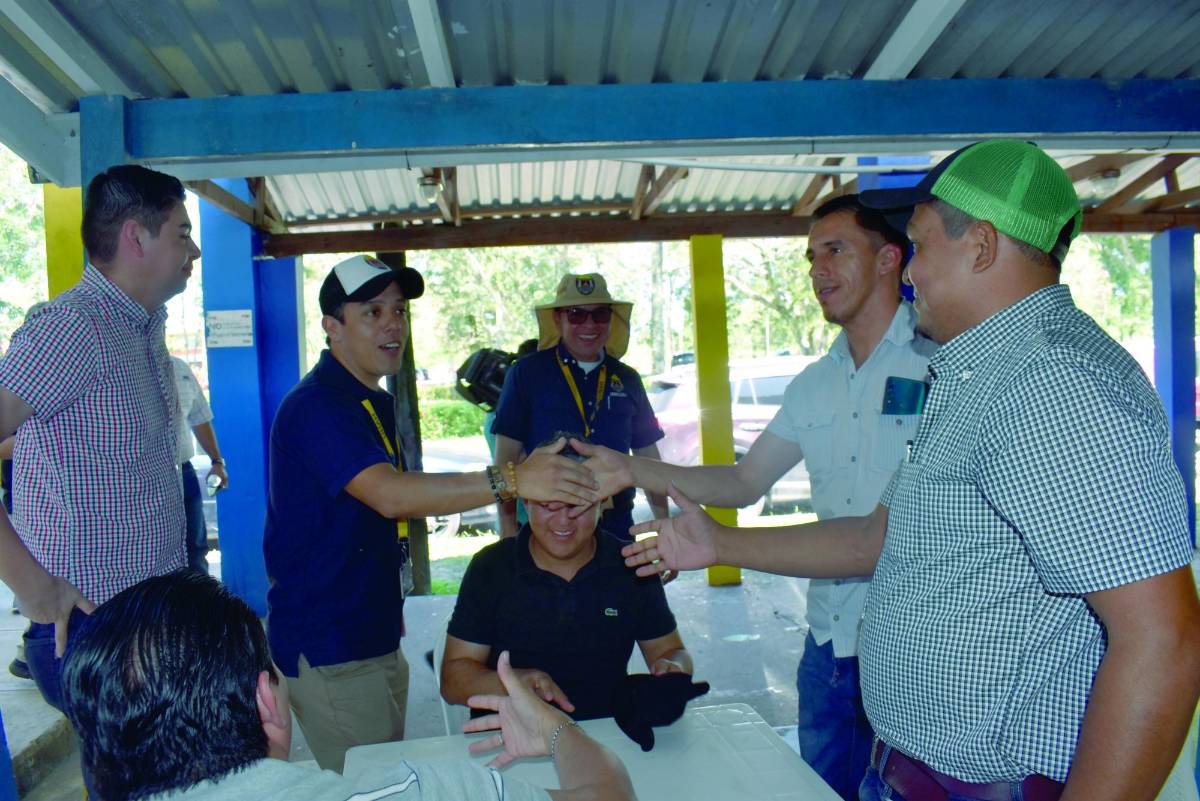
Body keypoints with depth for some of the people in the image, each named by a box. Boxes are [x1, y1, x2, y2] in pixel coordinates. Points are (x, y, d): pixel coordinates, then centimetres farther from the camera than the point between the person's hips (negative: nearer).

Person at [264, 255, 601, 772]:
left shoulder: (377, 404, 12)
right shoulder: (315, 406, -18)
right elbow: (389, 495, -33)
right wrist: (511, 479, -41)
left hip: (375, 641, 9)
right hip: (328, 652, -9)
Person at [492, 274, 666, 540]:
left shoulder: (627, 380, 8)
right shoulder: (526, 374, -3)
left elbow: (648, 457, 13)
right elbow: (507, 458, -4)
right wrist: (508, 530, -8)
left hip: (617, 527, 3)